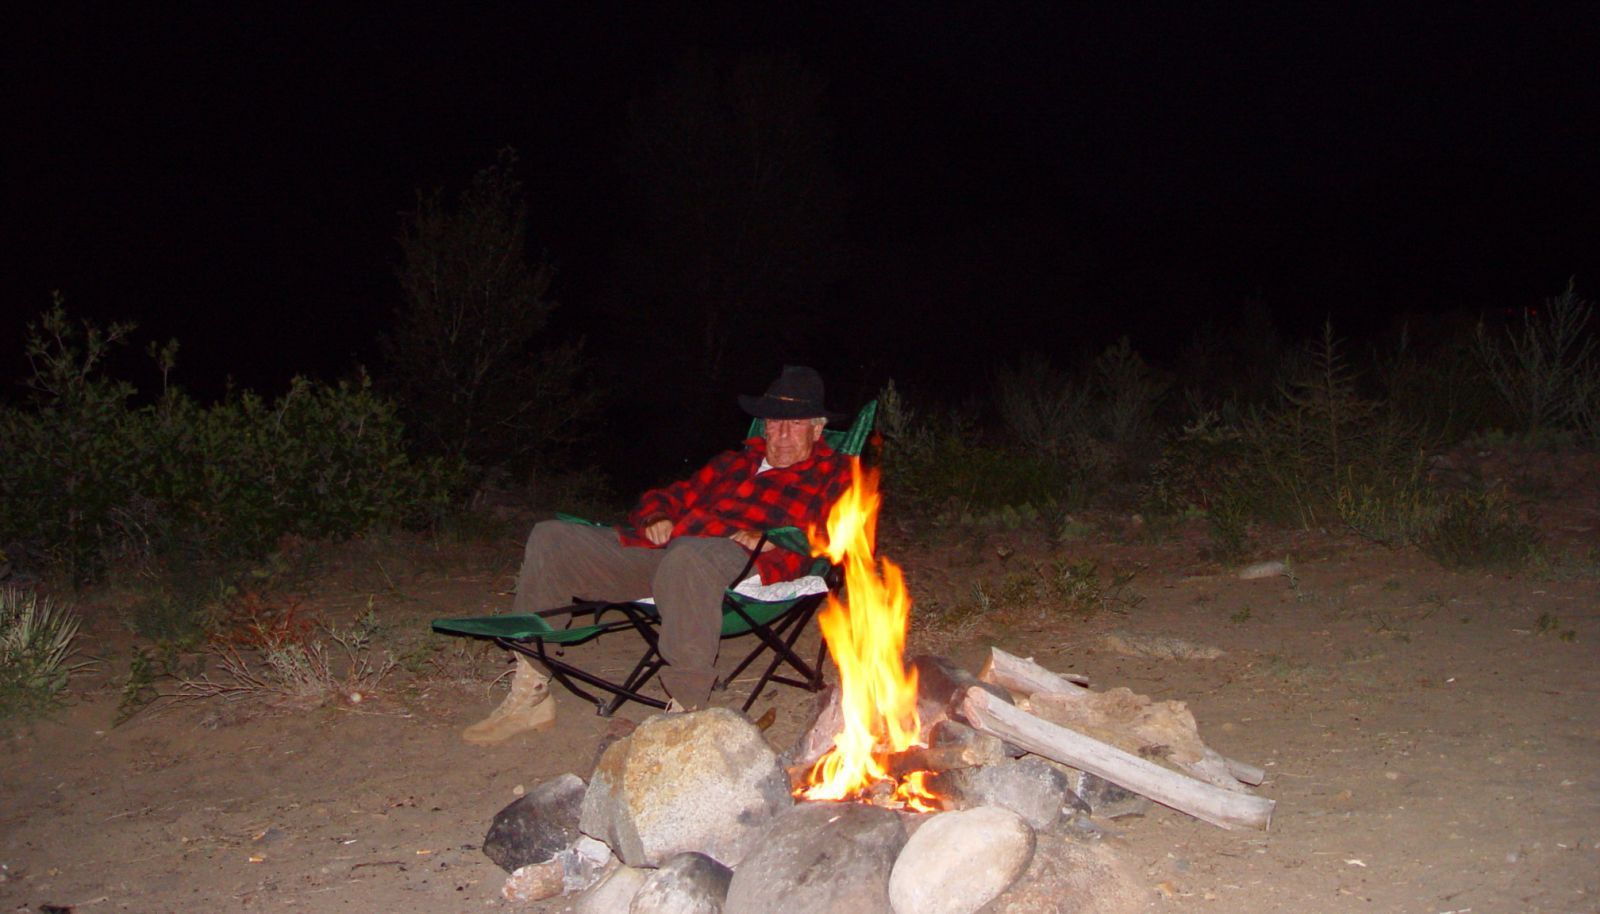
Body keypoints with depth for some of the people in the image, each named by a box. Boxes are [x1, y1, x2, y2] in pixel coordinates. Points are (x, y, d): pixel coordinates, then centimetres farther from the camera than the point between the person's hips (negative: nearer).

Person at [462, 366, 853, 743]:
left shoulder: (833, 475, 14)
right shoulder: (734, 462, 32)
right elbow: (676, 494, 35)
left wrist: (770, 540, -16)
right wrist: (657, 517, 10)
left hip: (734, 559, -7)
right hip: (659, 549, 7)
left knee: (687, 557, -43)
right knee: (550, 538, -2)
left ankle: (686, 713, -38)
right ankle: (530, 695, -1)